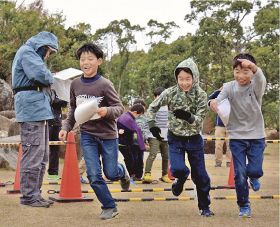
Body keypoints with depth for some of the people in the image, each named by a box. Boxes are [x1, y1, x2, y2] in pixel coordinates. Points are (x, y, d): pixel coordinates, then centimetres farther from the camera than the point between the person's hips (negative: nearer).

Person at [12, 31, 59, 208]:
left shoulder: (32, 54, 27)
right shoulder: (26, 52, -5)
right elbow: (40, 75, -20)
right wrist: (50, 77, 0)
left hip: (39, 110, 11)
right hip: (32, 109, -11)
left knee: (42, 156, 13)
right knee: (33, 154, -10)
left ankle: (35, 193, 19)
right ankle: (29, 196, -7)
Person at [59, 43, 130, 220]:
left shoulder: (105, 84, -16)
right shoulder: (75, 84, -2)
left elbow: (120, 108, -15)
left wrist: (107, 111, -35)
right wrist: (66, 127, 4)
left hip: (107, 134, -3)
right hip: (87, 135, 3)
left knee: (110, 173, 7)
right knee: (94, 175, -5)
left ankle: (122, 172, 44)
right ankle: (109, 207, 11)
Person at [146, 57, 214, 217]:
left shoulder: (201, 95, -13)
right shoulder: (171, 93, -11)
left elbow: (199, 120, -19)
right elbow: (152, 107, 2)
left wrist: (188, 116, -38)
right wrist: (152, 125, -9)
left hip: (194, 139, 0)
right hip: (175, 139, 0)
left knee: (201, 175, 6)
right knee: (178, 169, -20)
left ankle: (205, 207, 23)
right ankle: (181, 180, 17)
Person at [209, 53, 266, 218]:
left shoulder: (256, 87, -11)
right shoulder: (230, 87, -6)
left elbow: (261, 79, -35)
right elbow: (219, 99, -22)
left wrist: (254, 67, -59)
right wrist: (214, 102, -49)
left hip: (256, 136, -1)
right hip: (237, 137, 1)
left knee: (255, 170, -10)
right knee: (240, 174, -2)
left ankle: (253, 177, 29)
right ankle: (244, 206, 18)